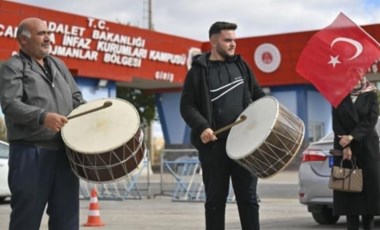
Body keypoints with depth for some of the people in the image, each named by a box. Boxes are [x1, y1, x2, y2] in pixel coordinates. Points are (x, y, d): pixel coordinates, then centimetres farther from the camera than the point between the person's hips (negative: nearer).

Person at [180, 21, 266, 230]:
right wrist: (202, 127, -20)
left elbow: (257, 93, 20)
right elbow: (187, 106, -4)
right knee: (215, 199, 5)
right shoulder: (198, 71, -1)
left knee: (248, 197, 7)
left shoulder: (240, 64, 11)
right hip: (213, 144, -3)